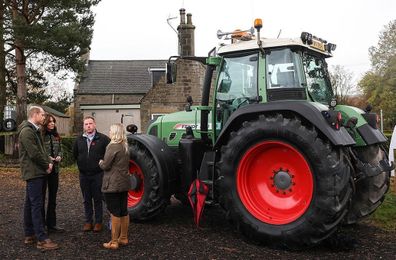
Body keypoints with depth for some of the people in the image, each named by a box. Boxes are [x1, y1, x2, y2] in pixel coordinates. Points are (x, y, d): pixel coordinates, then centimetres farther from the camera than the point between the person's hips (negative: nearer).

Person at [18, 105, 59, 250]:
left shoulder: (34, 130, 17)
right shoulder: (27, 131, -15)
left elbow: (41, 150, 20)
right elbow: (34, 153, -20)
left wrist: (48, 163, 4)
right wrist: (46, 166, -9)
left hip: (37, 172, 10)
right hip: (33, 172, -10)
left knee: (30, 204, 13)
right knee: (37, 205, -9)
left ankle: (29, 235, 21)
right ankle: (42, 240, -8)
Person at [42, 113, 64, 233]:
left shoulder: (56, 136, 9)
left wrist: (59, 157, -4)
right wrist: (47, 158, -20)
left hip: (54, 169, 7)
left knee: (53, 198, 12)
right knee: (41, 197, 4)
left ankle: (51, 224, 22)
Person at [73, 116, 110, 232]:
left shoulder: (103, 138, -9)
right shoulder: (79, 139, 7)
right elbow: (75, 153, 21)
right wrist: (81, 163, 14)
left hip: (98, 174, -4)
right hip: (83, 174, 4)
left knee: (98, 199, 4)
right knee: (86, 200, 12)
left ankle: (98, 222, 14)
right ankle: (88, 221, 23)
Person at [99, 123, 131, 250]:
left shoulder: (113, 146, -16)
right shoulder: (125, 146, 10)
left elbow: (105, 166, -15)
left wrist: (101, 162, 6)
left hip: (113, 185, -8)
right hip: (124, 183, 8)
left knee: (115, 213, -3)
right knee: (124, 211, 13)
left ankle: (114, 242, 3)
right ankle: (123, 238, 24)